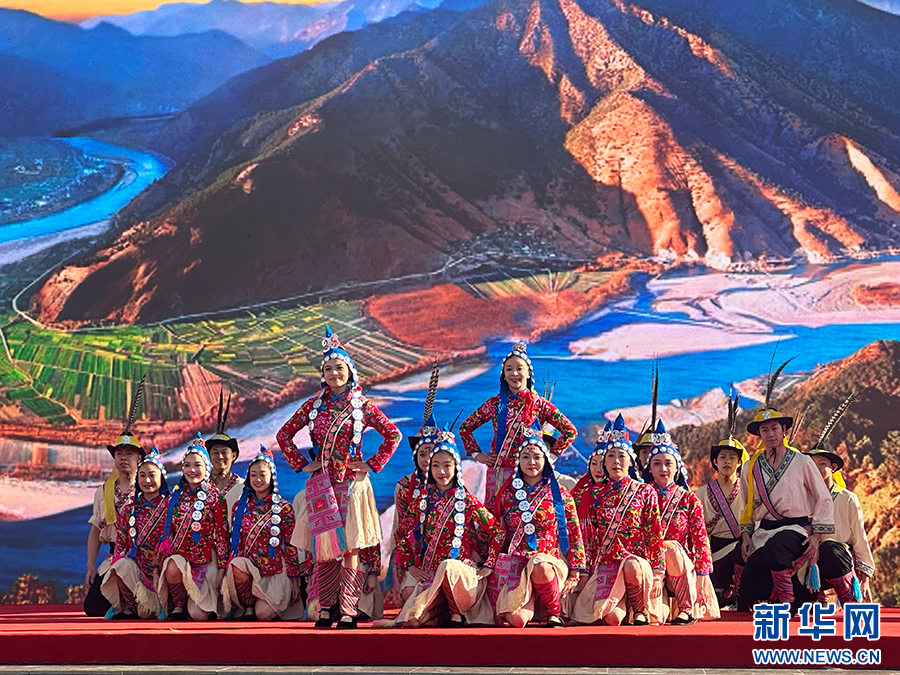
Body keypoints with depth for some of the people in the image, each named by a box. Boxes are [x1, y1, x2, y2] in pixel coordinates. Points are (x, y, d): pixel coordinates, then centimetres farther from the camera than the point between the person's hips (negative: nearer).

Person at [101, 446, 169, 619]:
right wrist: (118, 564, -8)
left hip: (159, 570, -3)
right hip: (134, 567, 3)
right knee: (122, 565, -33)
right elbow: (120, 544, 11)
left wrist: (159, 571, -14)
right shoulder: (129, 511, 12)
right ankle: (130, 607, -9)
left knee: (148, 614, -22)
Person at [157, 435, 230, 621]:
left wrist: (222, 567, -5)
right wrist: (164, 554, 5)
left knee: (198, 616, -15)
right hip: (179, 555, 3)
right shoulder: (175, 496, 10)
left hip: (205, 560, -3)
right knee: (173, 568, -37)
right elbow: (168, 531, 16)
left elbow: (221, 535, -2)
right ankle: (178, 605, -7)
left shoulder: (215, 497, 0)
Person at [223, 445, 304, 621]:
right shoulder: (240, 506, 11)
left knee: (264, 614, -24)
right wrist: (228, 570, 6)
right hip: (246, 566, 2)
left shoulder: (283, 507, 1)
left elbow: (291, 546, 0)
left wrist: (294, 579, -3)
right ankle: (248, 609, -11)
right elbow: (235, 543, 14)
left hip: (275, 571, -2)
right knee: (237, 564, -35)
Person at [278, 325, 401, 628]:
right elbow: (284, 434, 13)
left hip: (352, 484, -2)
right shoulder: (314, 405, 6)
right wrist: (301, 464, 5)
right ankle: (325, 608, 9)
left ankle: (348, 609, 0)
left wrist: (373, 464, -2)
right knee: (323, 550, 1)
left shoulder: (362, 406, 1)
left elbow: (393, 435, 3)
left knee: (350, 549, -4)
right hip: (322, 484, 2)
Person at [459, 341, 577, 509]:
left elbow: (570, 431, 4)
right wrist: (477, 455, 8)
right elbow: (465, 427, 16)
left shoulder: (539, 404, 3)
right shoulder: (495, 404, 7)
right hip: (498, 472, 2)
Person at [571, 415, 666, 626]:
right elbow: (586, 537, 10)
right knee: (611, 618, -27)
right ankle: (624, 607, 10)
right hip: (605, 564, 0)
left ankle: (641, 610, -10)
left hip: (637, 560, 0)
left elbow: (655, 536, 3)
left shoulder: (645, 492, 7)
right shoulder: (592, 494, 10)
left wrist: (658, 574, -3)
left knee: (631, 567, -40)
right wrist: (584, 573, 4)